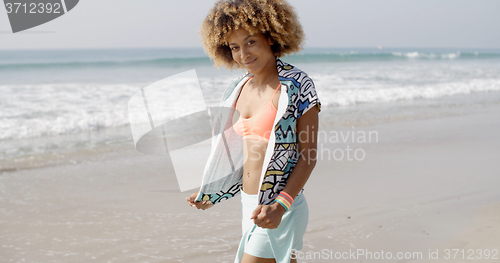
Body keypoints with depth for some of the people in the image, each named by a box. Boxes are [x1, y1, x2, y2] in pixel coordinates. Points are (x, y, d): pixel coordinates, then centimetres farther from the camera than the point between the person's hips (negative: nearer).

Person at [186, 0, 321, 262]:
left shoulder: (296, 85, -11)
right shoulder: (239, 89, 9)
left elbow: (308, 156, -12)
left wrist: (280, 206, -22)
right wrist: (211, 195, 22)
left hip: (280, 210, -7)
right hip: (249, 205, 7)